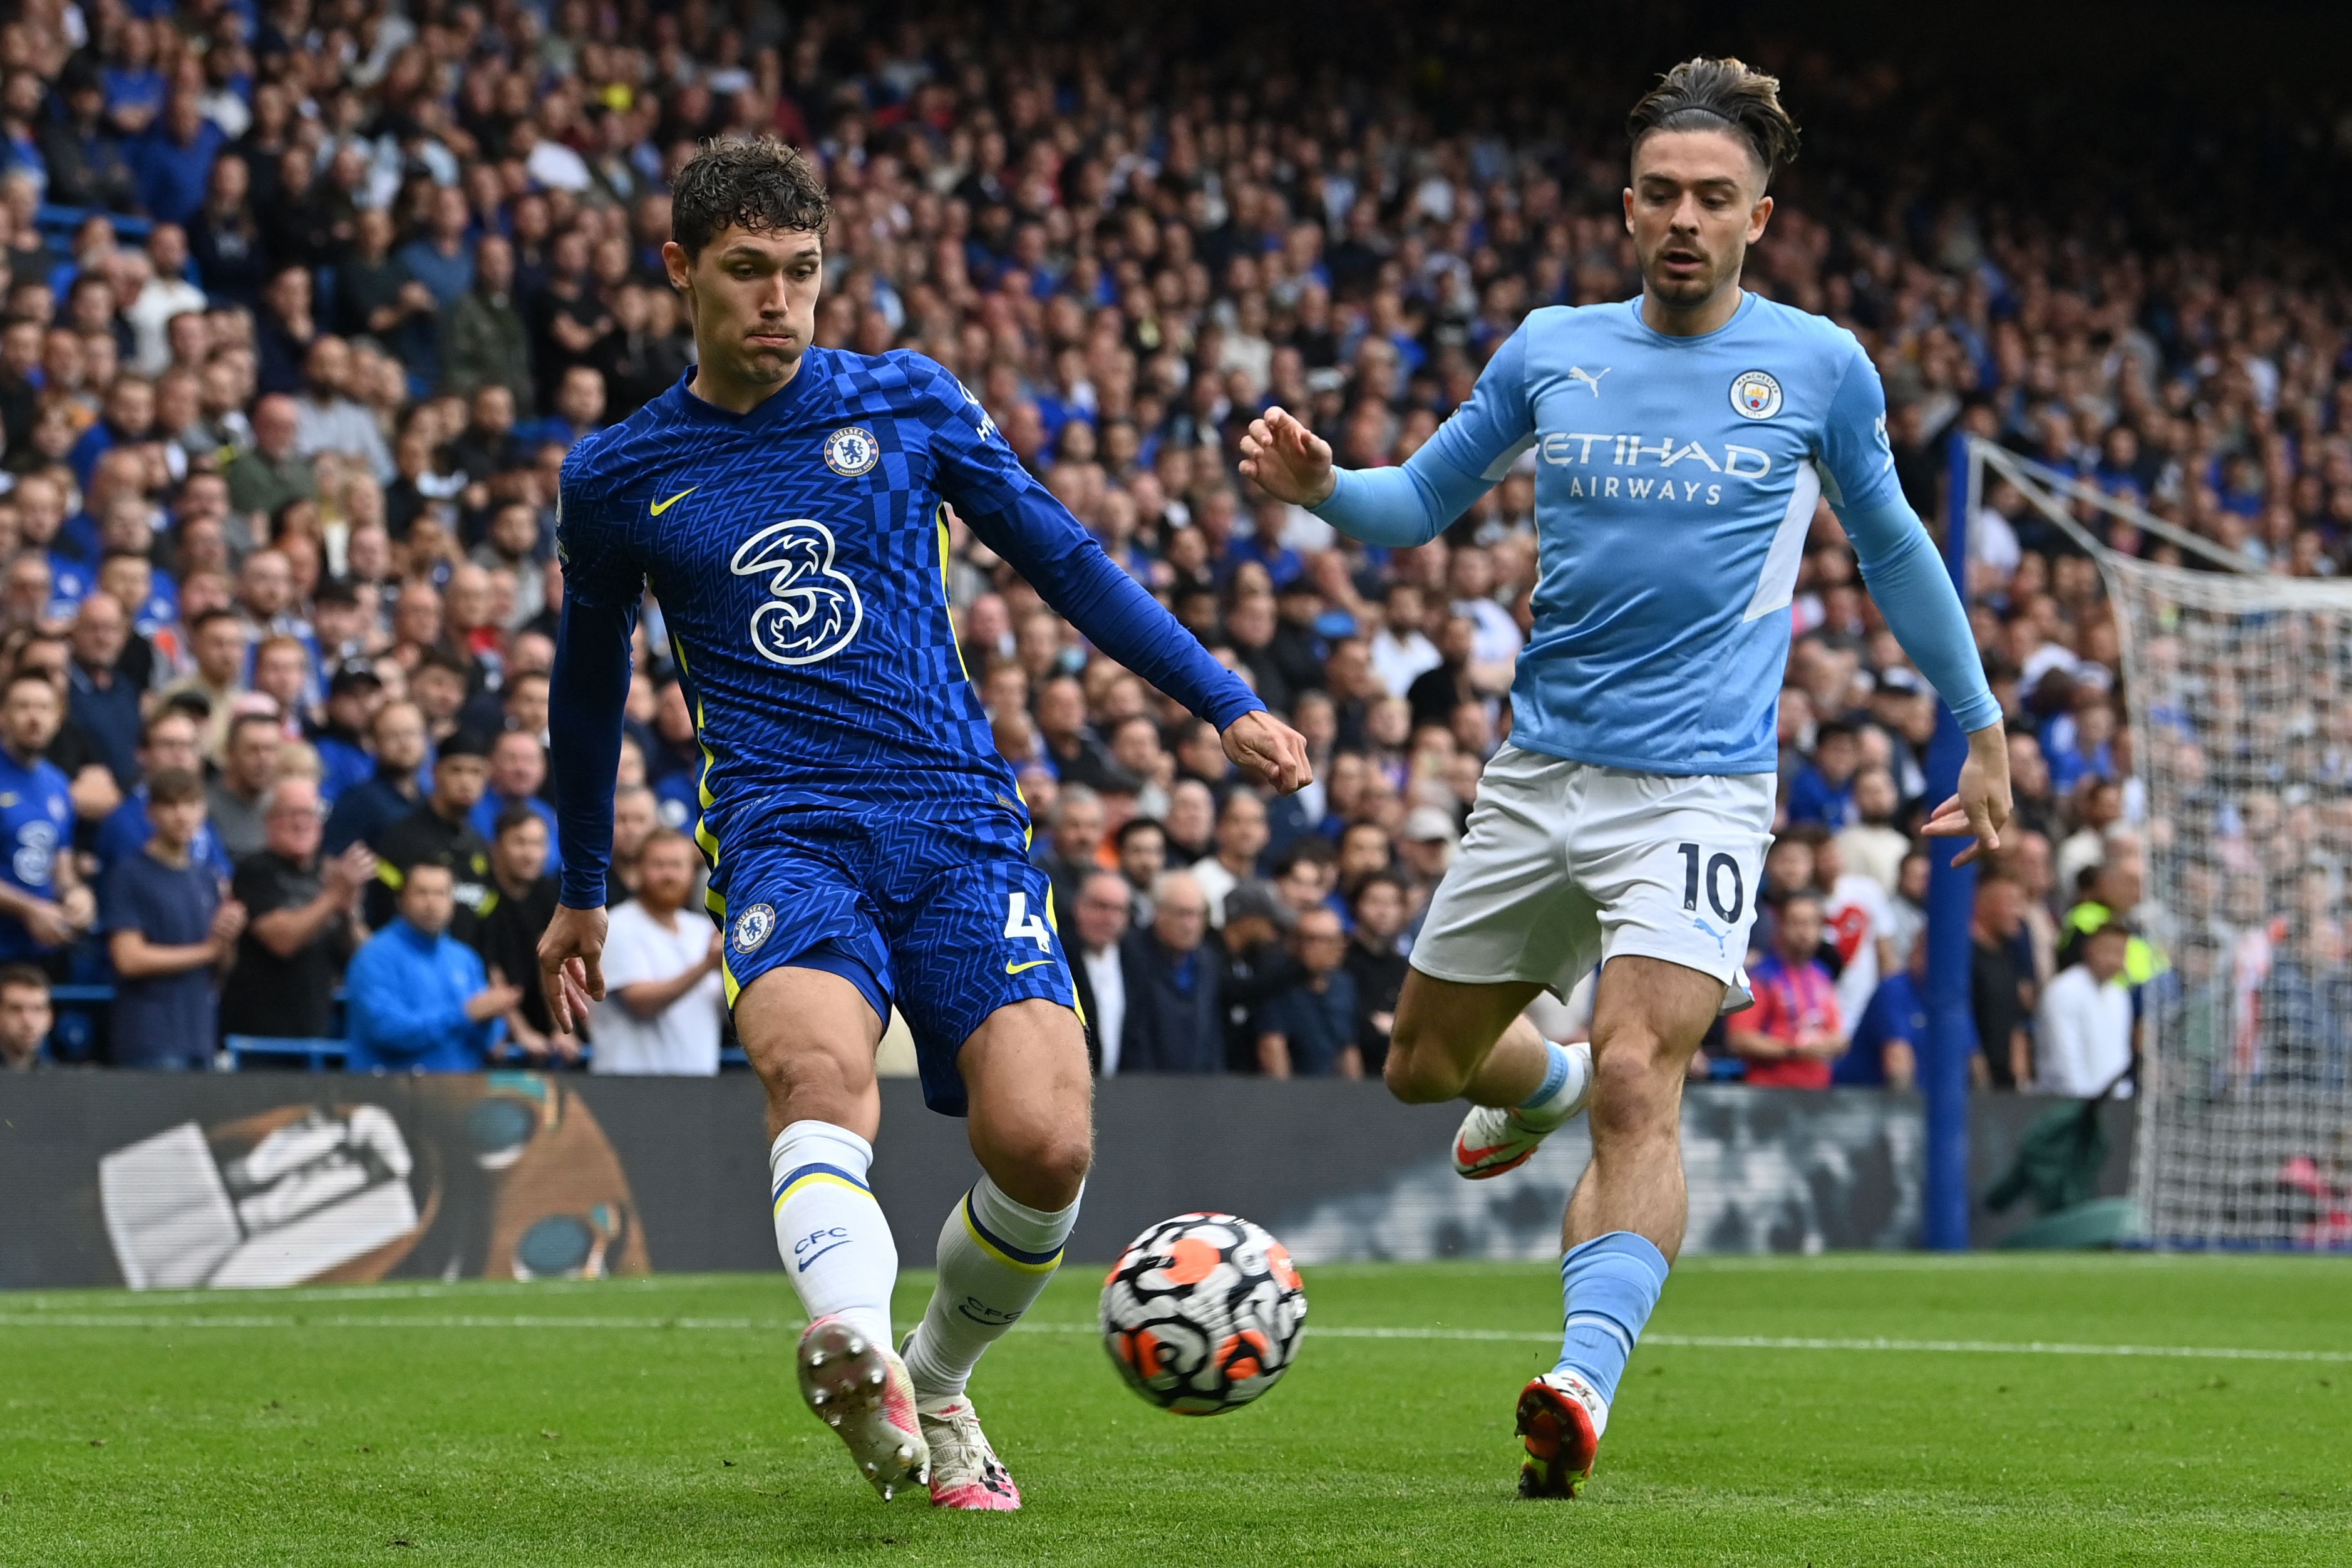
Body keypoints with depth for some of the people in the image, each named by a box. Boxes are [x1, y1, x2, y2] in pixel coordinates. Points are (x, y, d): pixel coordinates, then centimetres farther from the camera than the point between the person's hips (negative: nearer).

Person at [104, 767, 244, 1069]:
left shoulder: (206, 878, 16)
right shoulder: (129, 876, -4)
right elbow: (130, 959, -12)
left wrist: (226, 939, -5)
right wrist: (207, 950, -3)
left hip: (200, 1032, 7)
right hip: (152, 1041, -7)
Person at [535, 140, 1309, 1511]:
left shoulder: (911, 404, 9)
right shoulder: (619, 476, 10)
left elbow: (1066, 560, 18)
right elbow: (591, 680, 25)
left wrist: (1226, 701, 12)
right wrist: (582, 895, 33)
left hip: (960, 821, 1)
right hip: (785, 833, -1)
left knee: (1043, 1144, -17)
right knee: (819, 1064, -34)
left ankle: (934, 1388, 10)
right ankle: (857, 1352, -59)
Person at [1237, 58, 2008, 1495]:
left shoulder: (1820, 366, 1)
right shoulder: (1552, 350, 6)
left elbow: (1889, 545, 15)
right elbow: (1420, 503, 15)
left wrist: (1982, 725, 20)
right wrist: (1318, 486, -7)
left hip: (1699, 784, -4)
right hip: (1538, 771, 4)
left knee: (1638, 1084, -23)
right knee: (1427, 1063, 16)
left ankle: (1585, 1381, -31)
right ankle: (1540, 1085, 51)